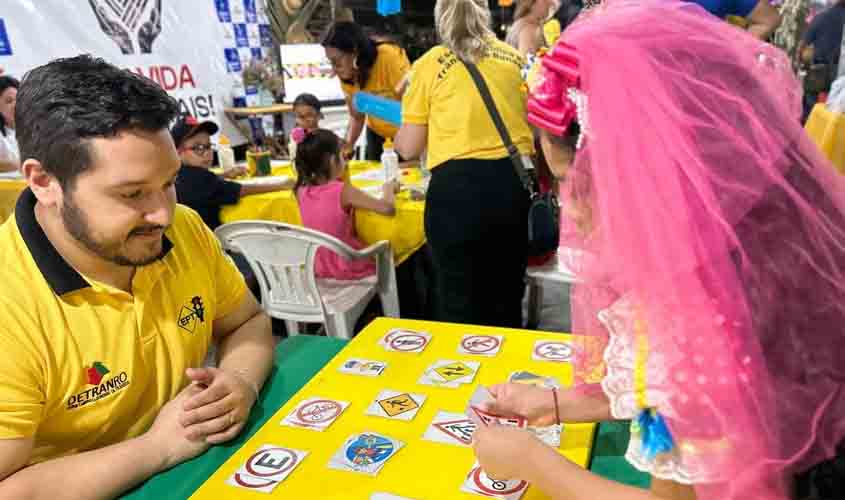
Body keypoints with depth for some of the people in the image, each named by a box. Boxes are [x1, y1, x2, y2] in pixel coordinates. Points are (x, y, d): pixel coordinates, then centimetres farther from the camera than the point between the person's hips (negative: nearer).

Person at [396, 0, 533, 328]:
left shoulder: (429, 64, 5)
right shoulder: (514, 58, 13)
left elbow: (408, 148, 7)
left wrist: (398, 136, 28)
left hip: (458, 185, -3)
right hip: (514, 180, 4)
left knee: (459, 299, 10)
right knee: (507, 295, 17)